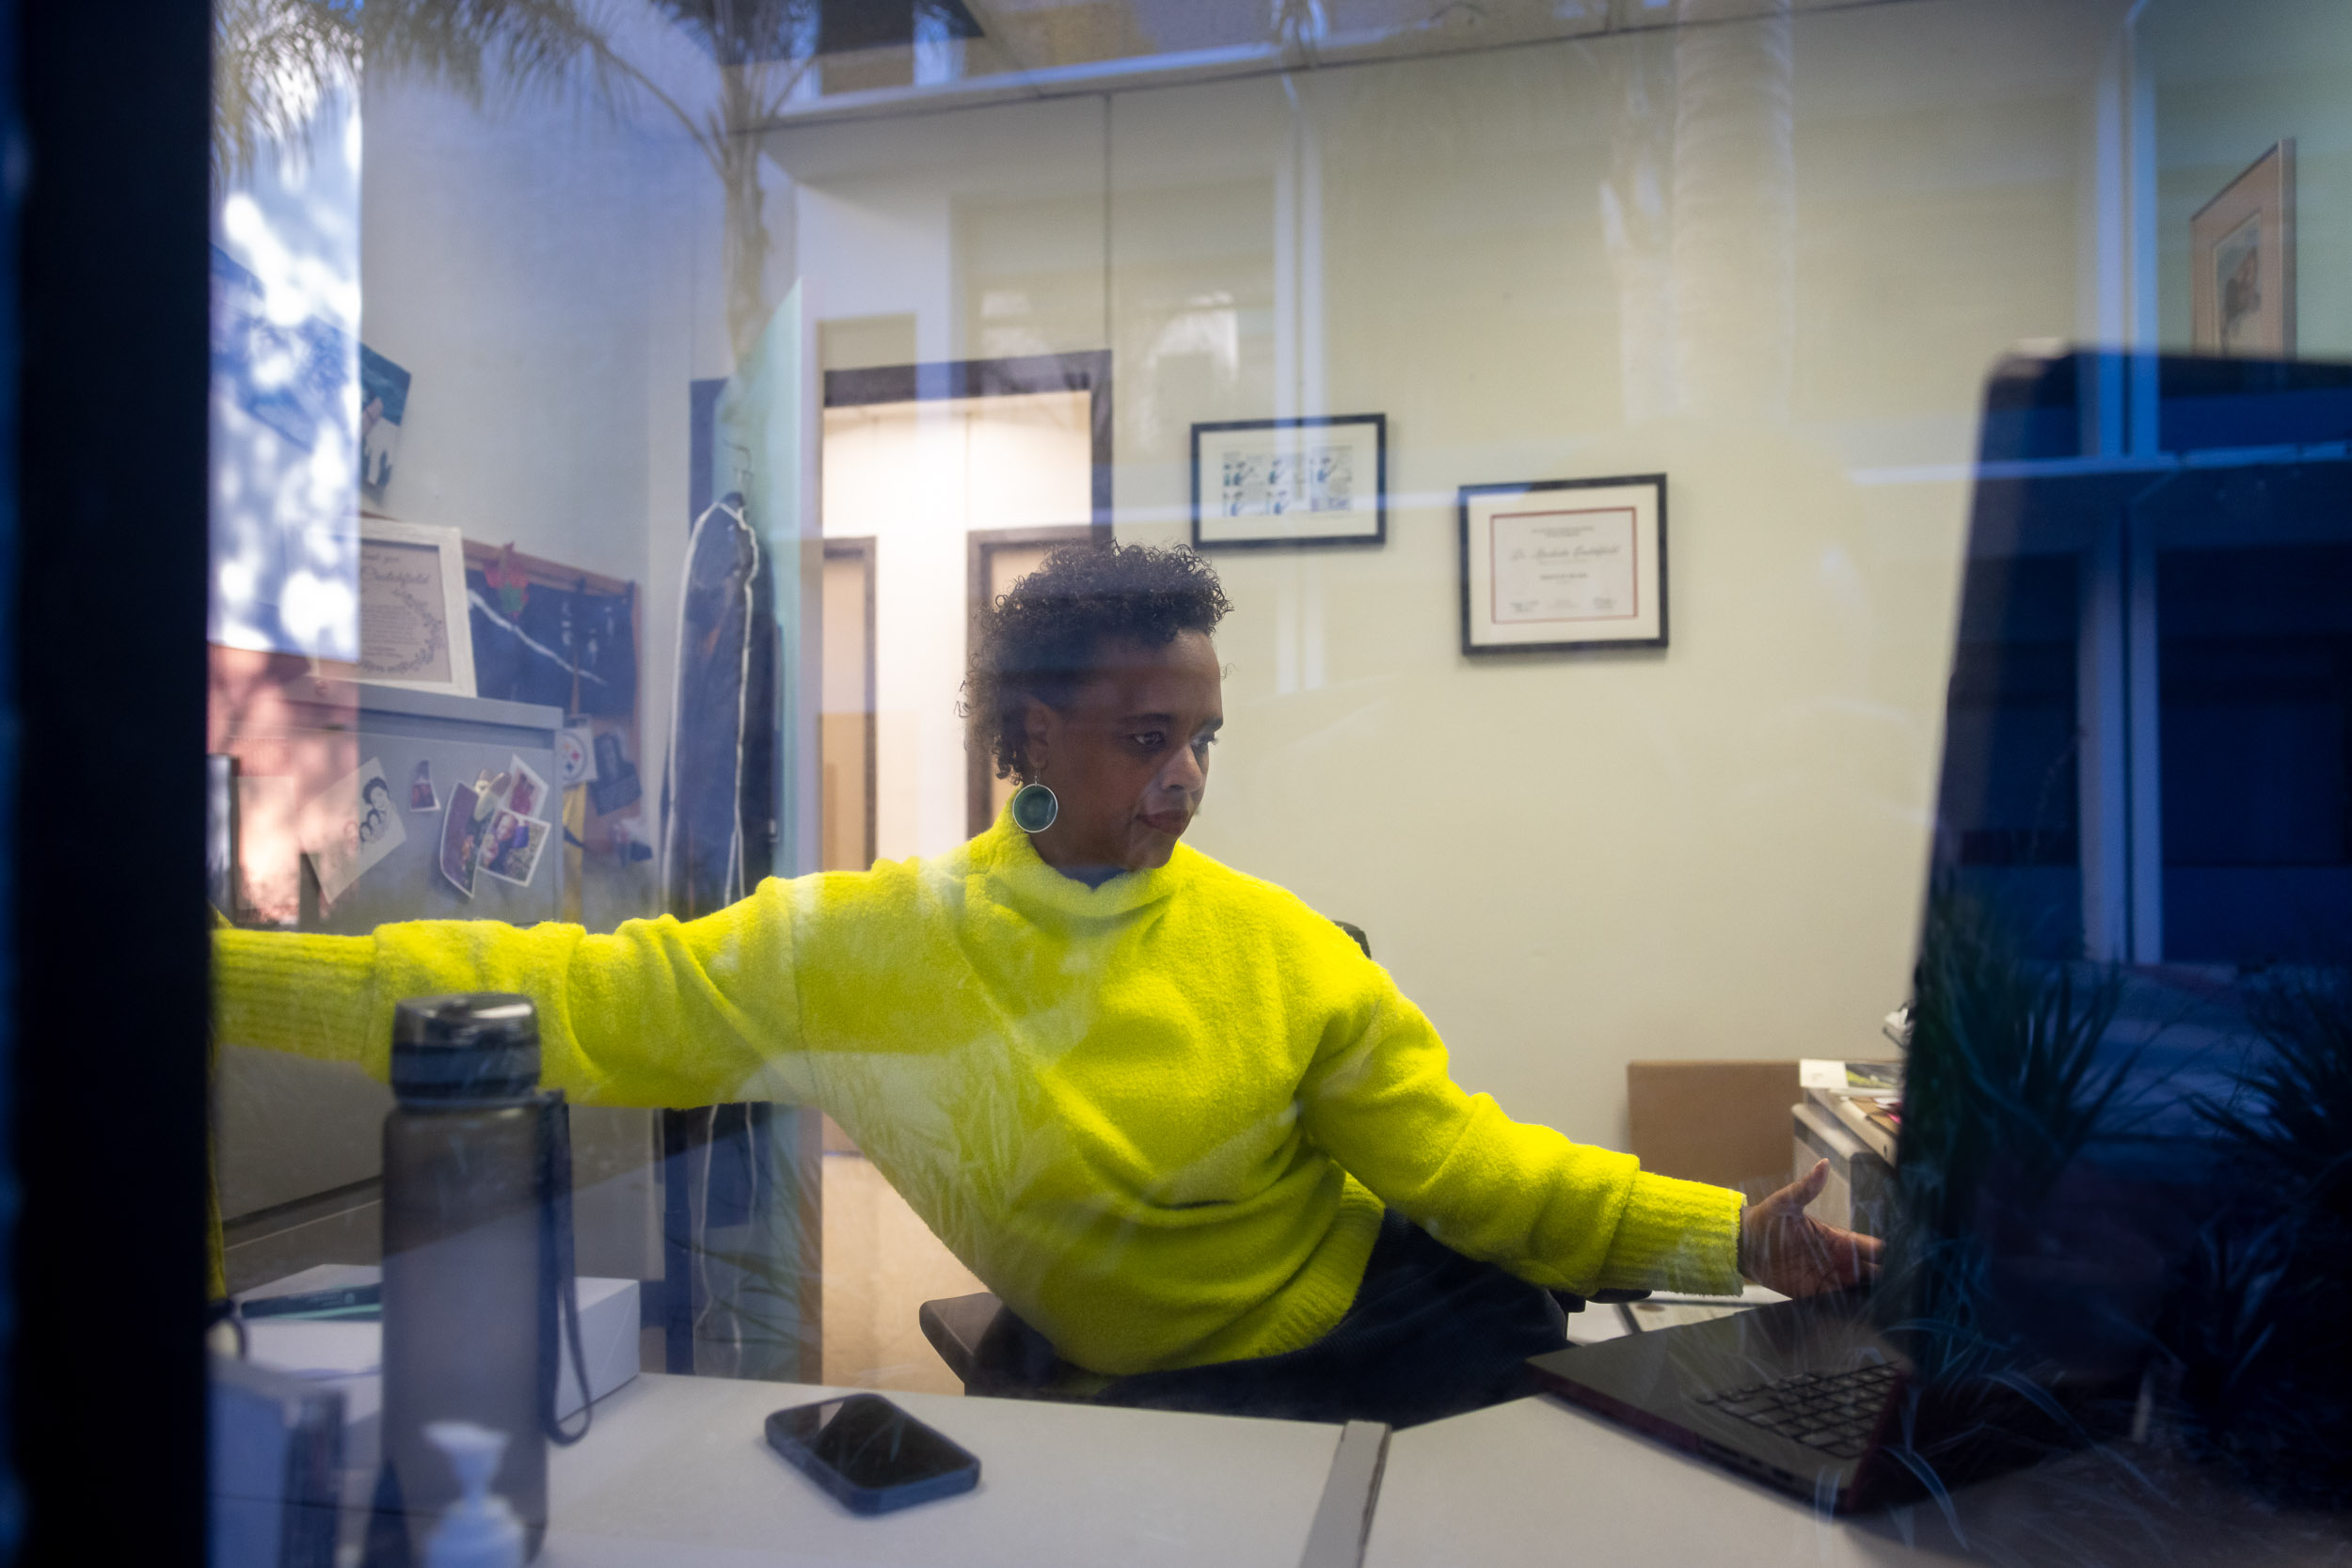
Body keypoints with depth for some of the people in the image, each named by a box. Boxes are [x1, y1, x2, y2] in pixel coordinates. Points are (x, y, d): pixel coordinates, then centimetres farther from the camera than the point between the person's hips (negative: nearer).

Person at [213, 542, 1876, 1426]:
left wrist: (1732, 1236, -21)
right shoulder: (860, 946, -12)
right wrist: (238, 974, -15)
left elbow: (1476, 1166, -10)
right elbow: (583, 998, -11)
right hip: (1165, 1392, -1)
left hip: (1402, 1311, 2)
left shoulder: (1277, 948, -10)